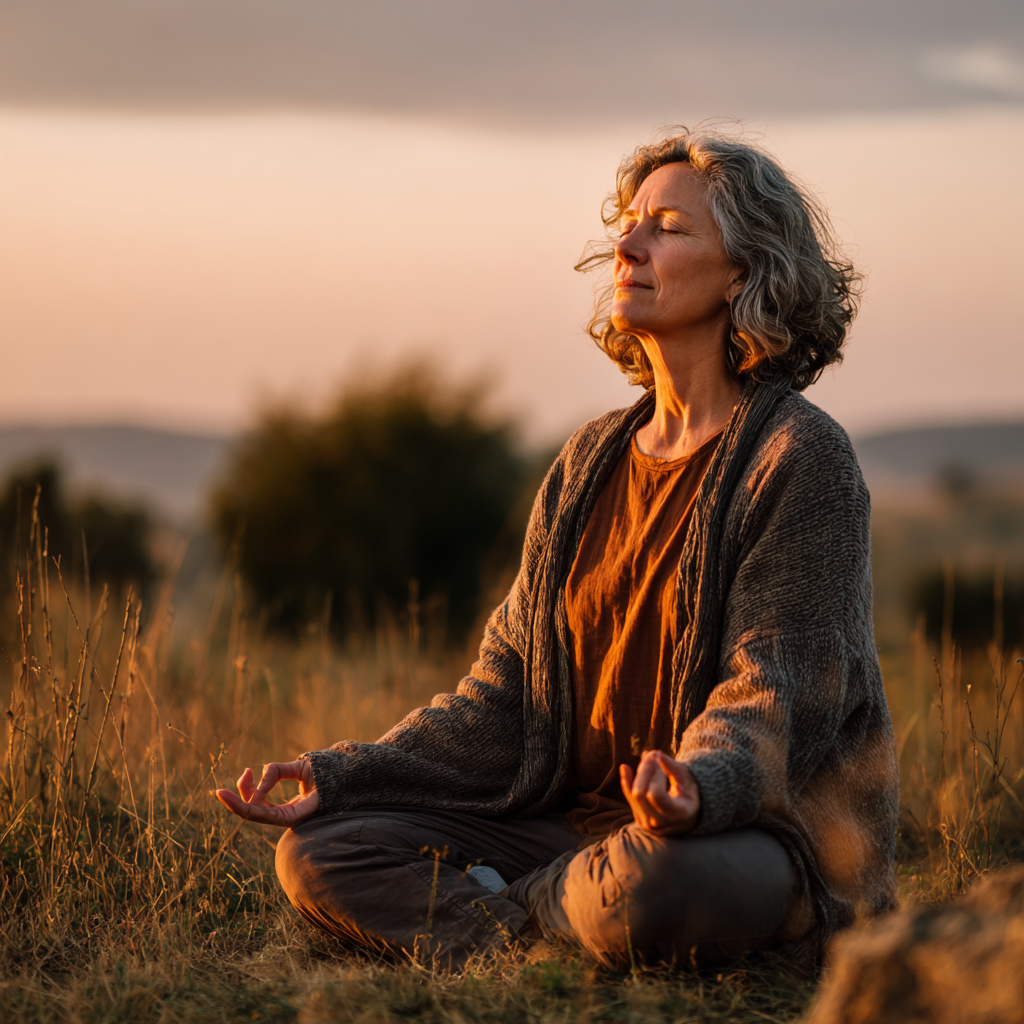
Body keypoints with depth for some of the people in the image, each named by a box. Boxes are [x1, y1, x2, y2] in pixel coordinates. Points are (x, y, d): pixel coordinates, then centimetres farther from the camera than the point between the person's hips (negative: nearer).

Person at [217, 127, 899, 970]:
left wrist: (697, 788, -39)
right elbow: (512, 686, 12)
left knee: (651, 884, -40)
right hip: (574, 821, 6)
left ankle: (507, 915, -9)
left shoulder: (799, 458, -7)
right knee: (318, 851, -8)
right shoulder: (592, 460, 13)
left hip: (753, 832, -6)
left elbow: (773, 691, -16)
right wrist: (340, 774, 0)